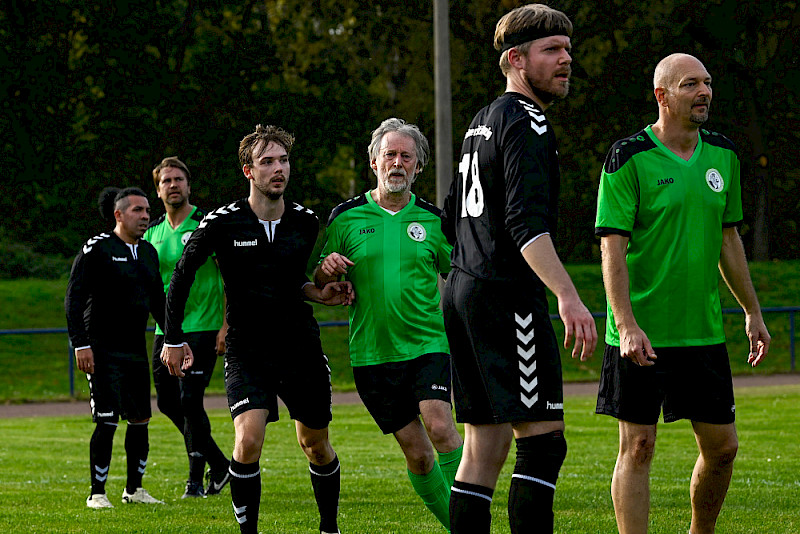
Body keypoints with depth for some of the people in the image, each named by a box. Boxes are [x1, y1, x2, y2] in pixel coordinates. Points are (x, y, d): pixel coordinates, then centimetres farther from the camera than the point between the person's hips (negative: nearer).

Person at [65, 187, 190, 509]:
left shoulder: (148, 252, 13)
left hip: (135, 349, 7)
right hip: (102, 350, -7)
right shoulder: (96, 249, -8)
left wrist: (178, 341, 18)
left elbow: (158, 302, 22)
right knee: (107, 422, -11)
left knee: (140, 419, 7)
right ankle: (97, 493, -1)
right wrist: (80, 345, -18)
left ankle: (133, 489, 21)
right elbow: (73, 299, -11)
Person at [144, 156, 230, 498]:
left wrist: (226, 326, -15)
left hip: (202, 327, -7)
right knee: (168, 402, 8)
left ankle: (196, 480, 0)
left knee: (190, 400, -11)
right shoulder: (153, 232, 10)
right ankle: (218, 463, 24)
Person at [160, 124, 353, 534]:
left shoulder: (305, 222, 0)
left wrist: (320, 294, -3)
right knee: (248, 440, -22)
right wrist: (173, 339, 0)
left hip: (300, 345, 4)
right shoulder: (222, 224, -12)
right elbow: (182, 275, 0)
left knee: (316, 445, 13)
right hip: (247, 351, -3)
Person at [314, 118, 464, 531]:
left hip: (427, 344, -1)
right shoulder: (345, 218, 3)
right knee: (415, 451, 2)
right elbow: (318, 285, 8)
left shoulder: (432, 219, 5)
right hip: (372, 353, 1)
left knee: (440, 428, -22)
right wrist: (326, 270, -15)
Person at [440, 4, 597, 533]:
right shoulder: (526, 123, -10)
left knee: (485, 444, 9)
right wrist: (567, 295, -32)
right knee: (542, 438, -11)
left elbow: (454, 219, 27)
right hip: (507, 296, -10)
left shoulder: (482, 122, 19)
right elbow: (526, 223, -23)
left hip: (464, 291, 10)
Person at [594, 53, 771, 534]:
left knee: (722, 447, 7)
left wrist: (753, 313, 19)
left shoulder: (723, 155, 10)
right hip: (641, 334, -6)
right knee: (638, 446, -3)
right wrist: (626, 324, -22)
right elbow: (612, 246, -13)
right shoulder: (629, 157, -9)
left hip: (704, 331, 6)